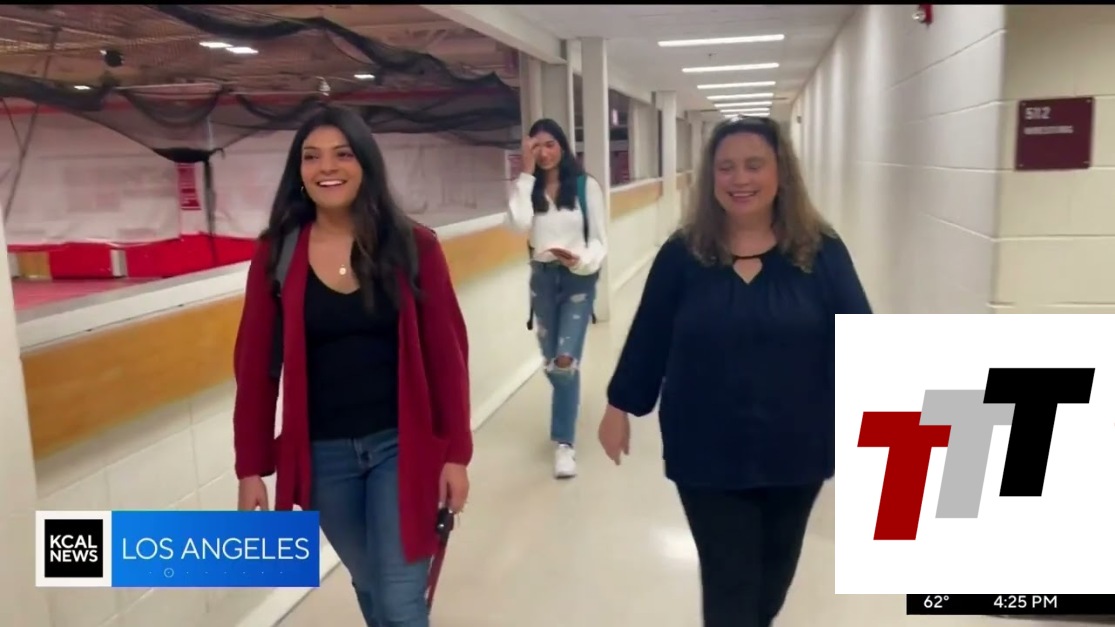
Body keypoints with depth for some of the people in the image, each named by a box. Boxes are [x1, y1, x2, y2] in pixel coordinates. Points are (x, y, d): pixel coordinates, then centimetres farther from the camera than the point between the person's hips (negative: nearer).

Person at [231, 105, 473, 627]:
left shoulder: (412, 246, -7)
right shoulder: (276, 255, -3)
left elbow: (446, 354, -4)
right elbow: (255, 367, 0)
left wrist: (455, 453, -5)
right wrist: (250, 467, 0)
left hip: (401, 446, -2)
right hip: (321, 454, 2)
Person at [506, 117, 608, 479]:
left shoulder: (586, 186, -6)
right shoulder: (529, 188, 1)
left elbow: (598, 238, -7)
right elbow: (519, 224, -19)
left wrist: (580, 260, -28)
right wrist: (527, 172, -15)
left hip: (579, 278, -3)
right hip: (542, 277, 4)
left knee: (566, 360, -12)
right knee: (551, 361, 14)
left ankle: (563, 443, -2)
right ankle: (568, 407, 43)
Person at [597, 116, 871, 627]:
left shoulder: (820, 252, -6)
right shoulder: (682, 254, -6)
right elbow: (648, 337, 1)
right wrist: (620, 407, 6)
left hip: (796, 449, 2)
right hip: (708, 454, -2)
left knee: (775, 569, 23)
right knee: (727, 583, 4)